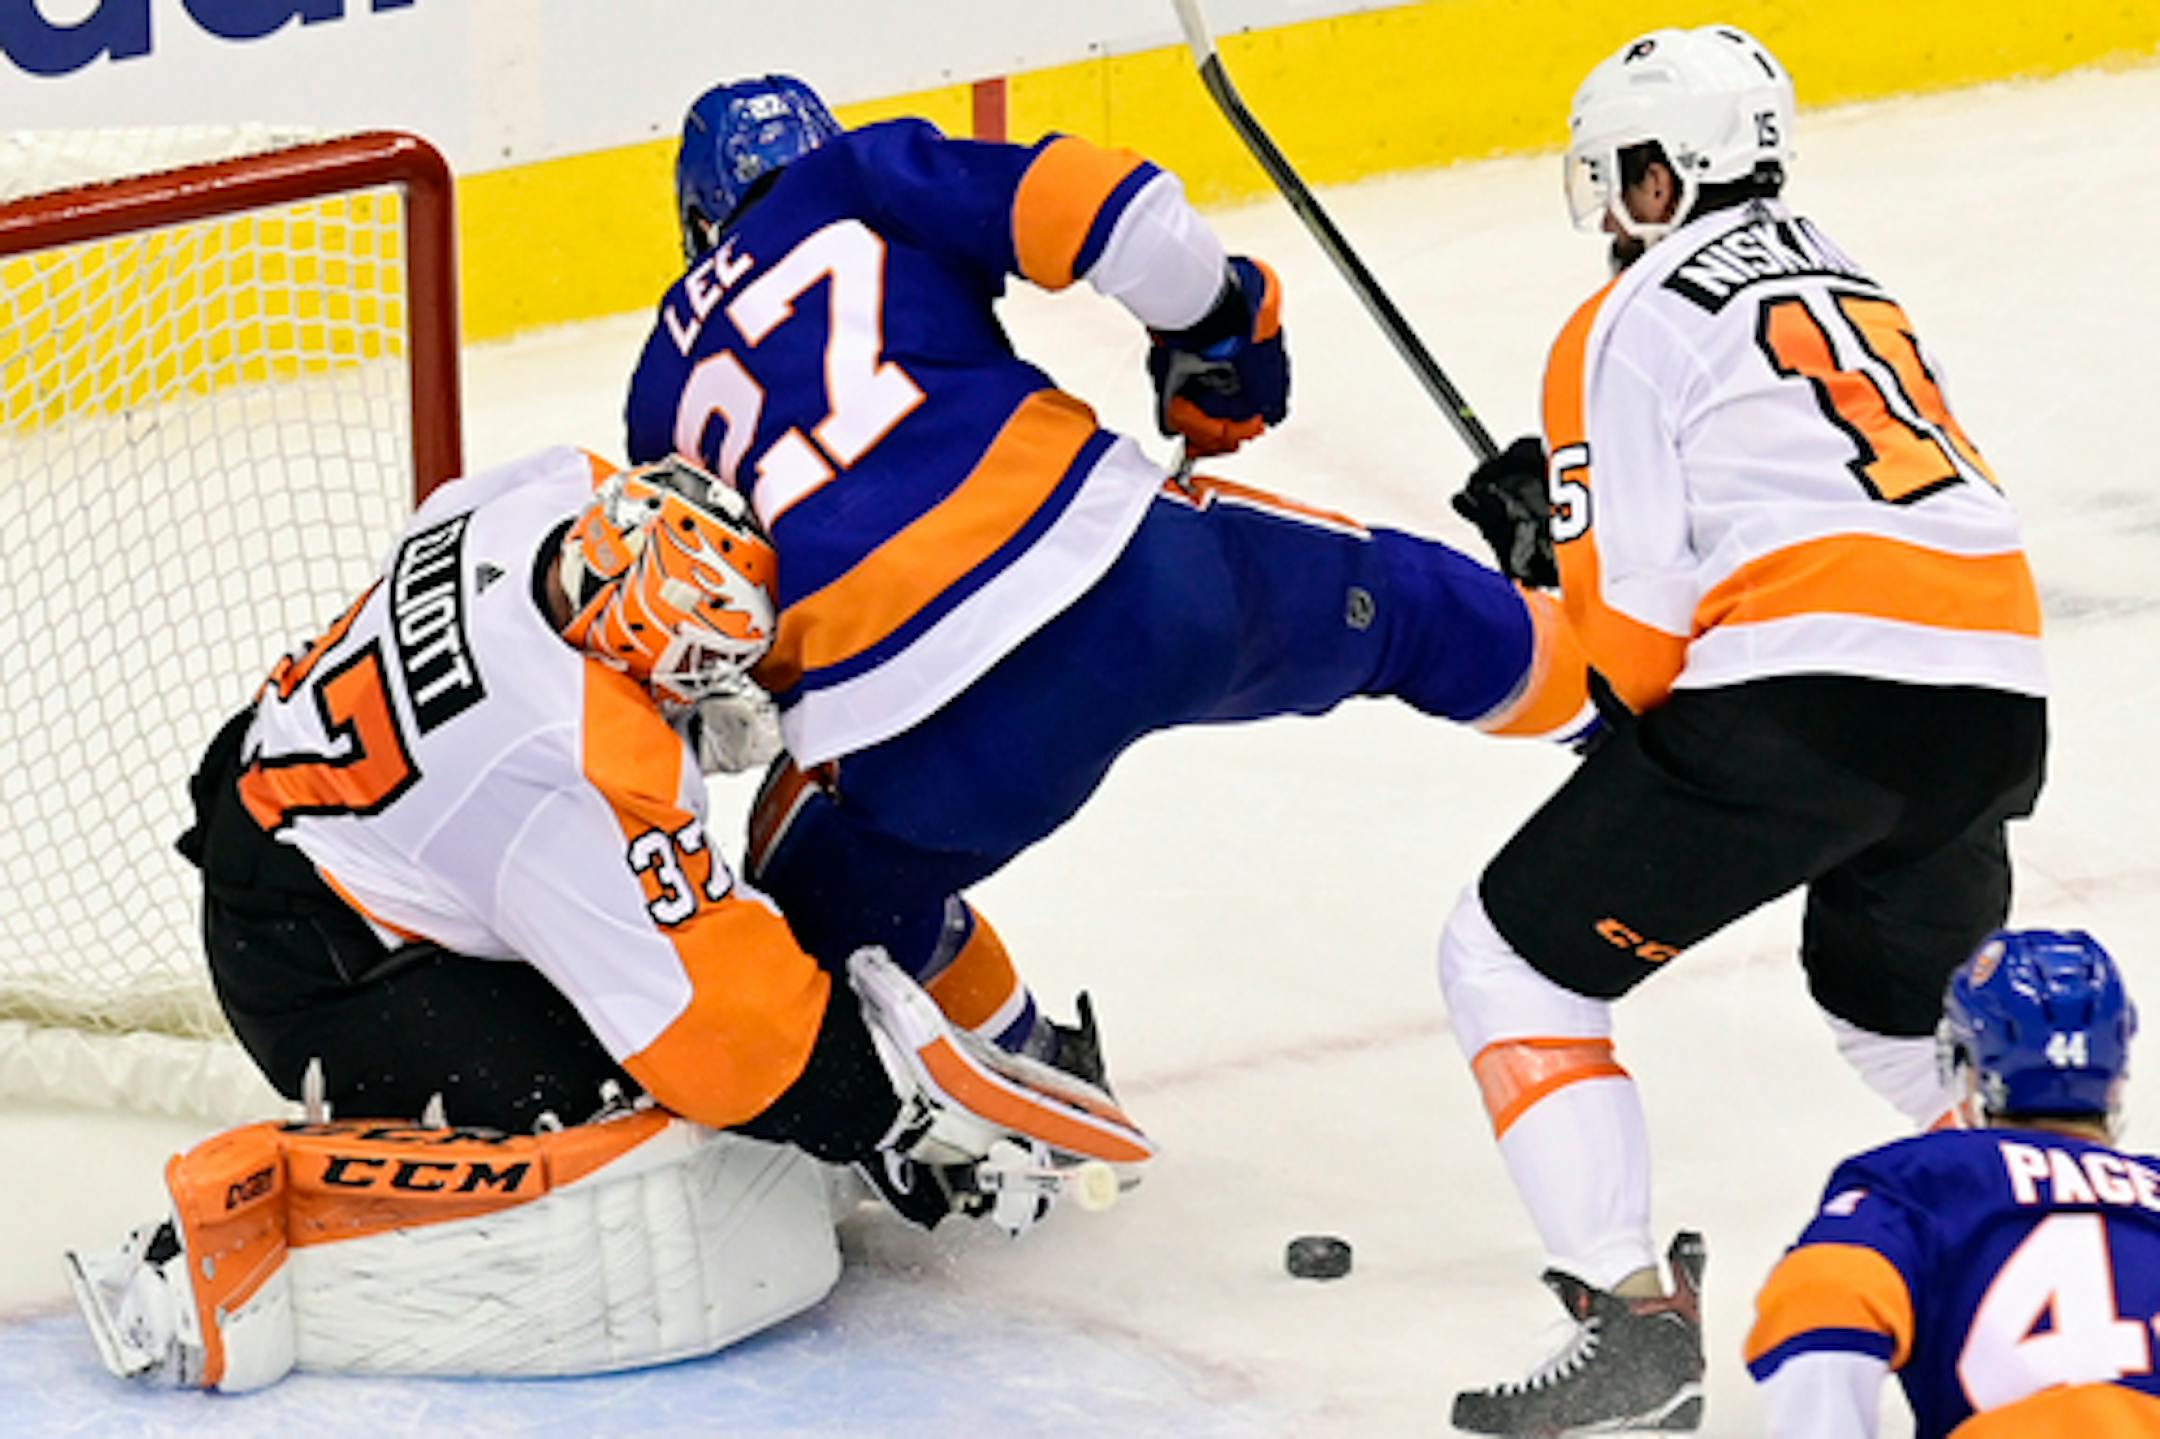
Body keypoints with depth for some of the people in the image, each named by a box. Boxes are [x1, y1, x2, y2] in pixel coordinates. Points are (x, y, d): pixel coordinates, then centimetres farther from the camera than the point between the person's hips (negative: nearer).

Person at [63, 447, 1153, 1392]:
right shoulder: (585, 774, -34)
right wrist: (919, 1123, -18)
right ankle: (244, 1236, -20)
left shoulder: (568, 492, -12)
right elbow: (724, 1026, -27)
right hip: (318, 967, -10)